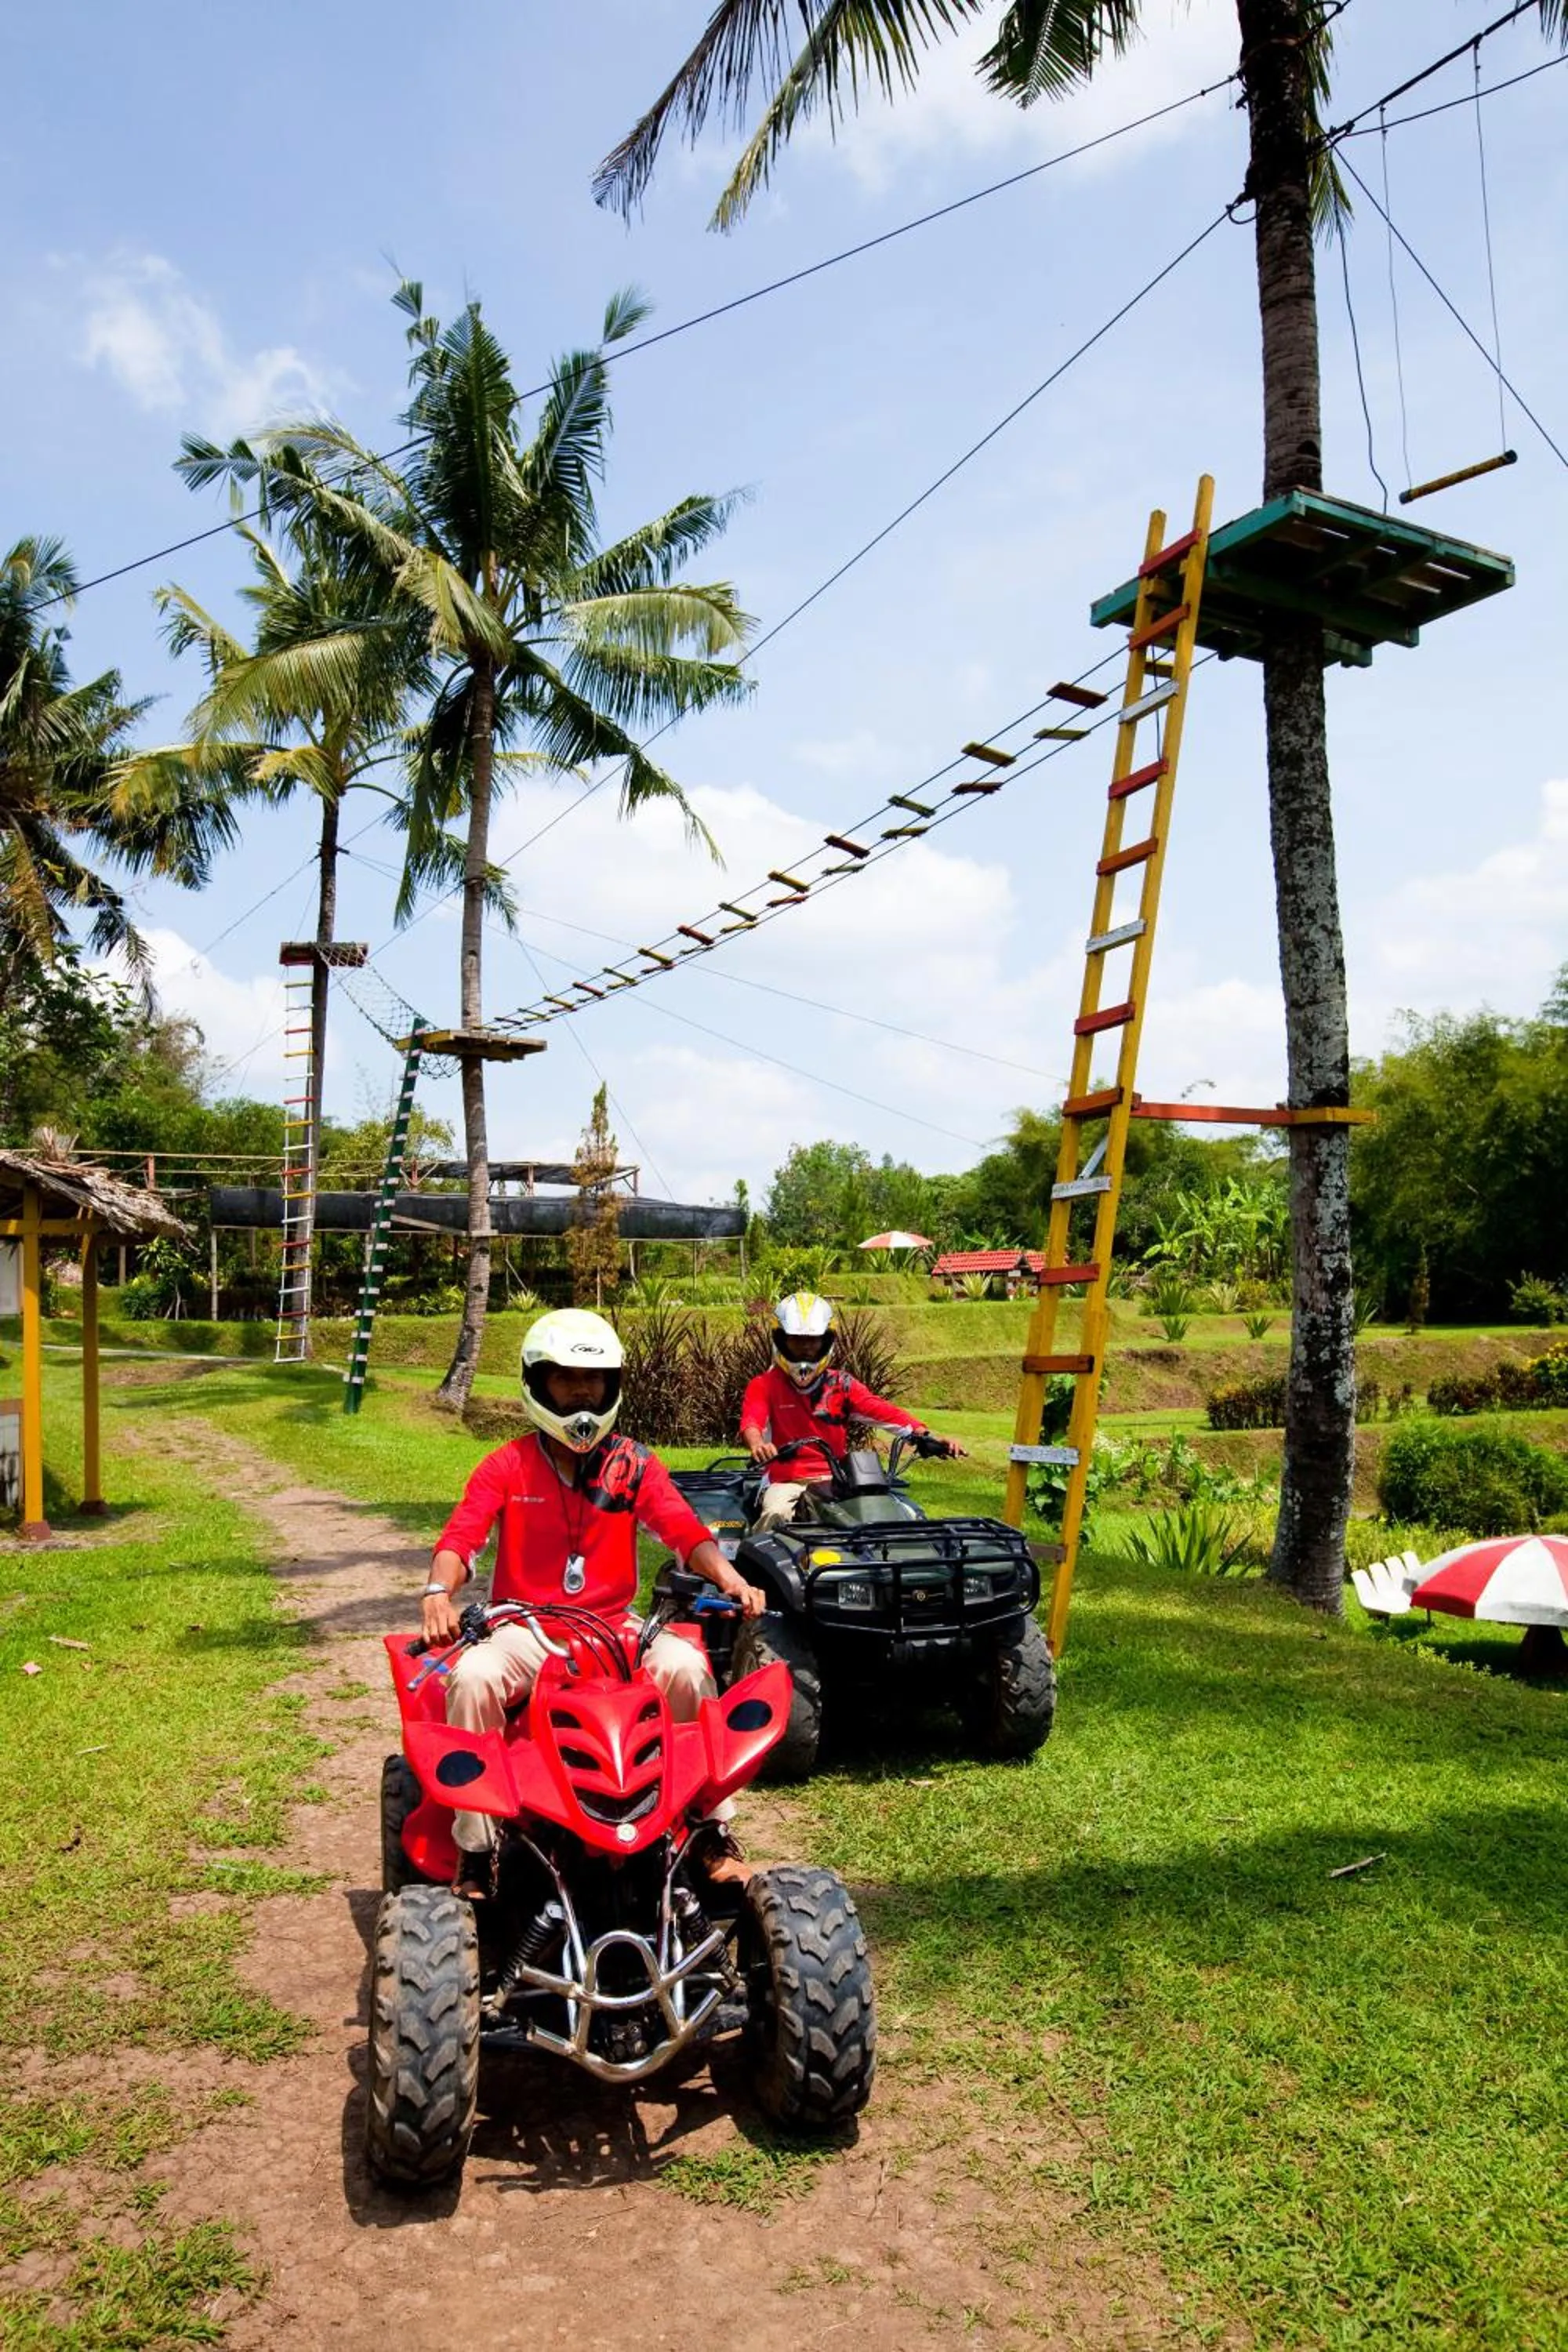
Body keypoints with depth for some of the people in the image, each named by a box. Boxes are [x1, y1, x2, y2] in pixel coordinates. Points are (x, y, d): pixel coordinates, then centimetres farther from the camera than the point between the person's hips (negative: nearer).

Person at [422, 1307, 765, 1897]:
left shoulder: (634, 1465, 3)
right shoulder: (507, 1466, 1)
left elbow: (686, 1530, -9)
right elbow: (460, 1535, -13)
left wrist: (728, 1576, -29)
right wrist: (439, 1591, -35)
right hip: (525, 1629, -1)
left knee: (687, 1666, -26)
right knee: (472, 1677, -31)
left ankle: (713, 1831, -10)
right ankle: (475, 1850, -16)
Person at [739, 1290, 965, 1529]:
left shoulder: (841, 1385, 11)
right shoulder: (764, 1386, 4)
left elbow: (882, 1411, -4)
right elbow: (751, 1422, -15)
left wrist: (928, 1437, -22)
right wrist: (757, 1445, -42)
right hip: (786, 1482, -2)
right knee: (776, 1514, -35)